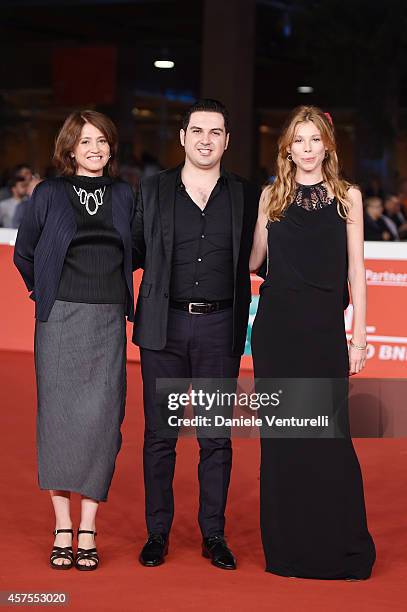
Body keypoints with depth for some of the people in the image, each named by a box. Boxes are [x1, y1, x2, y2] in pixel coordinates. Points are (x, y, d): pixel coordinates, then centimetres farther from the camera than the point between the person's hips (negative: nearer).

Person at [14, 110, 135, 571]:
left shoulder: (123, 196, 9)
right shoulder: (49, 194, 4)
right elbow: (24, 253, 14)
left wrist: (114, 290, 13)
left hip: (108, 321, 1)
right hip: (61, 320, -1)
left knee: (100, 418, -4)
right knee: (59, 415, -3)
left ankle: (88, 532, 1)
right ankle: (62, 529, 4)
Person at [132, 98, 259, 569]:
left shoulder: (245, 196, 6)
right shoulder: (152, 190, 7)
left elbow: (255, 262, 10)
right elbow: (135, 253, 11)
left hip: (219, 328, 0)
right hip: (163, 327, 0)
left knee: (216, 437, 5)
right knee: (159, 434, 5)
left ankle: (214, 535, 15)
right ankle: (157, 533, 15)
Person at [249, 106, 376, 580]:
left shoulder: (347, 197, 4)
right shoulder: (271, 196, 8)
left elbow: (355, 270, 2)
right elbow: (254, 259, 12)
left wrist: (359, 337, -2)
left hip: (325, 327, -2)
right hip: (276, 326, 2)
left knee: (329, 435, -4)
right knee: (280, 436, 4)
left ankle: (341, 546, 8)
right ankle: (287, 545, 14)